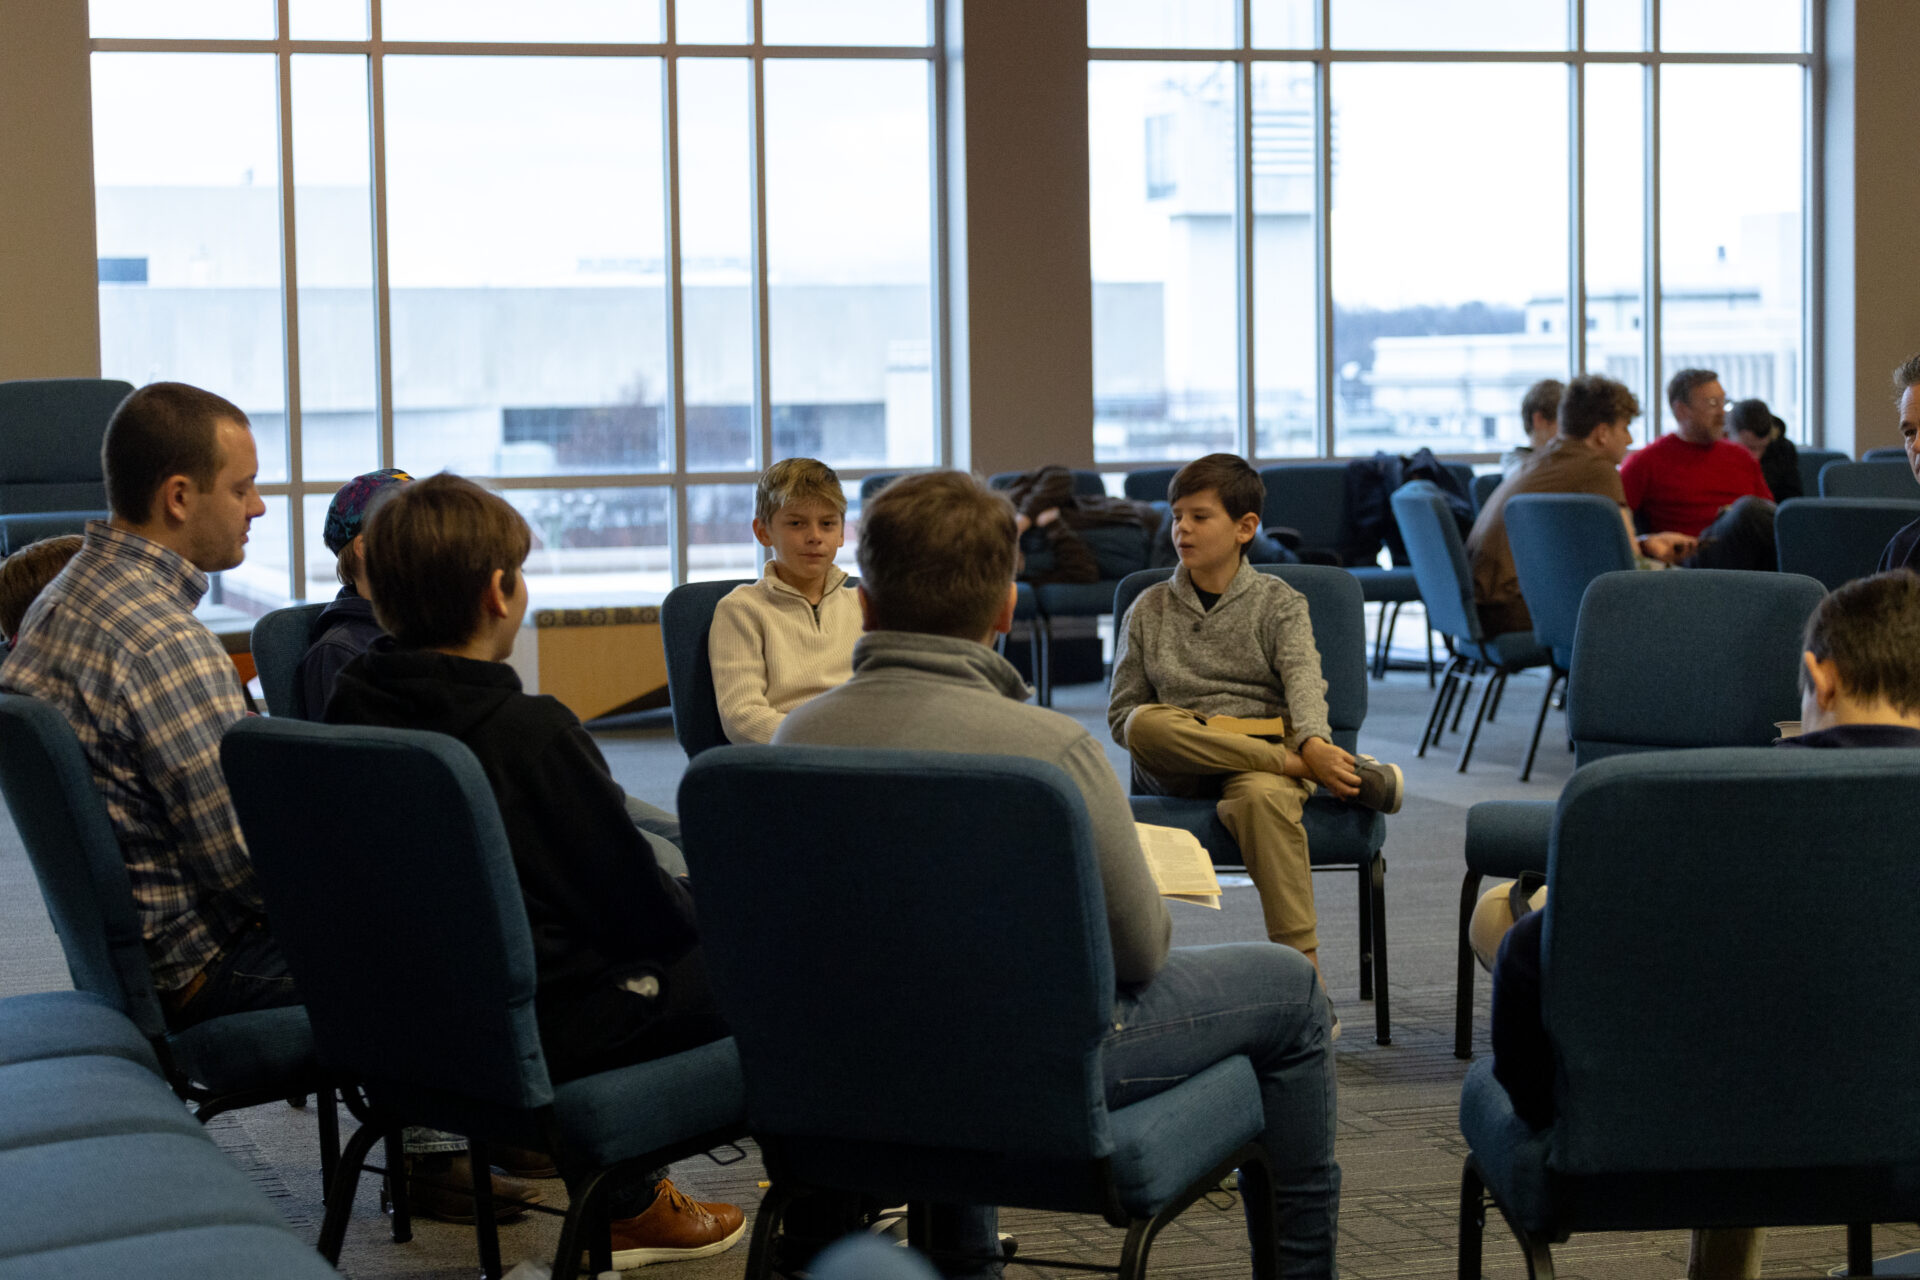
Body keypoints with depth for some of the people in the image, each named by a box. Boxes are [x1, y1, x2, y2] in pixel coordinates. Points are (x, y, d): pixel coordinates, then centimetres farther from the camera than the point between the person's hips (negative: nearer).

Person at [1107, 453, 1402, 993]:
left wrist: (1314, 743, -31)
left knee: (1261, 796, -39)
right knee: (1148, 723, -34)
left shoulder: (1278, 602, 10)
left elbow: (1303, 678, -7)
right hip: (1178, 766, 2)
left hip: (1270, 746, -2)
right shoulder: (1149, 610, 16)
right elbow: (1122, 714, 12)